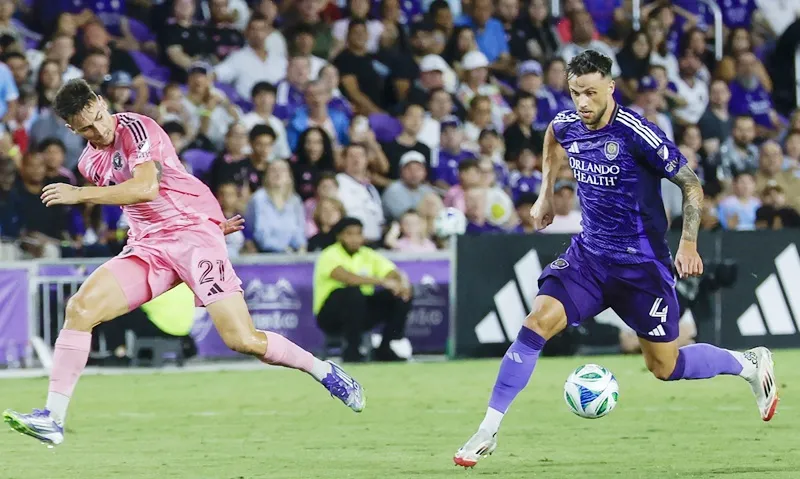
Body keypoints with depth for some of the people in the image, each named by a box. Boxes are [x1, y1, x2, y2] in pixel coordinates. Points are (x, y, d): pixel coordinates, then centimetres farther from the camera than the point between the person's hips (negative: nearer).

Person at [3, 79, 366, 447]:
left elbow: (147, 188, -27)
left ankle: (325, 372, 8)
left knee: (242, 340, -15)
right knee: (80, 308, -14)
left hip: (193, 231, -6)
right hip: (147, 247, 7)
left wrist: (79, 195, -26)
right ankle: (53, 419, -12)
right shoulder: (90, 164, 12)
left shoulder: (135, 128, -11)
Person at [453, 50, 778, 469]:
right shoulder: (567, 124, -3)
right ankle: (488, 431, -14)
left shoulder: (636, 133, -20)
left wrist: (688, 242, -21)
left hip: (642, 263, -4)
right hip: (588, 254, 4)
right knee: (538, 321, -17)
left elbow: (690, 184, -12)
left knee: (664, 367, 5)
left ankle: (750, 364, 32)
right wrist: (546, 194, 20)